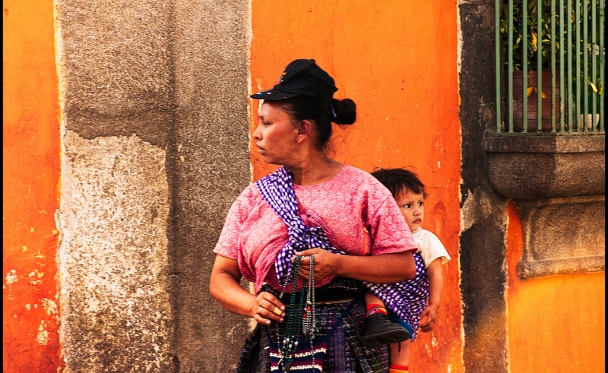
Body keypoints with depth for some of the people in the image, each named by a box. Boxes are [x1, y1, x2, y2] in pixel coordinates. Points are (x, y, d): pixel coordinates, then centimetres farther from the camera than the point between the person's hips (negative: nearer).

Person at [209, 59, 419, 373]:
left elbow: (405, 266, -4)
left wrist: (338, 264, -16)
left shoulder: (361, 189, 0)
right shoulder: (253, 199, 9)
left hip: (348, 346, -2)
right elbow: (221, 278, 9)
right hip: (275, 344, 2)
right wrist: (252, 305, -12)